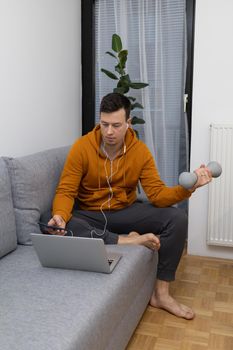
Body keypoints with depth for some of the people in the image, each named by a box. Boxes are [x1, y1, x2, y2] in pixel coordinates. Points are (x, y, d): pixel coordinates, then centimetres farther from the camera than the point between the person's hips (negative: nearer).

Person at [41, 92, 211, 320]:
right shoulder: (82, 147, -15)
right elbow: (65, 191, -15)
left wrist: (187, 188, -32)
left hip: (125, 212, 2)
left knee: (177, 219, -18)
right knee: (52, 225, -33)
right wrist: (60, 215, -37)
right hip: (88, 215, -1)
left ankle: (161, 293, -9)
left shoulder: (140, 151, -10)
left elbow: (157, 194, -13)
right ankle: (125, 240, -24)